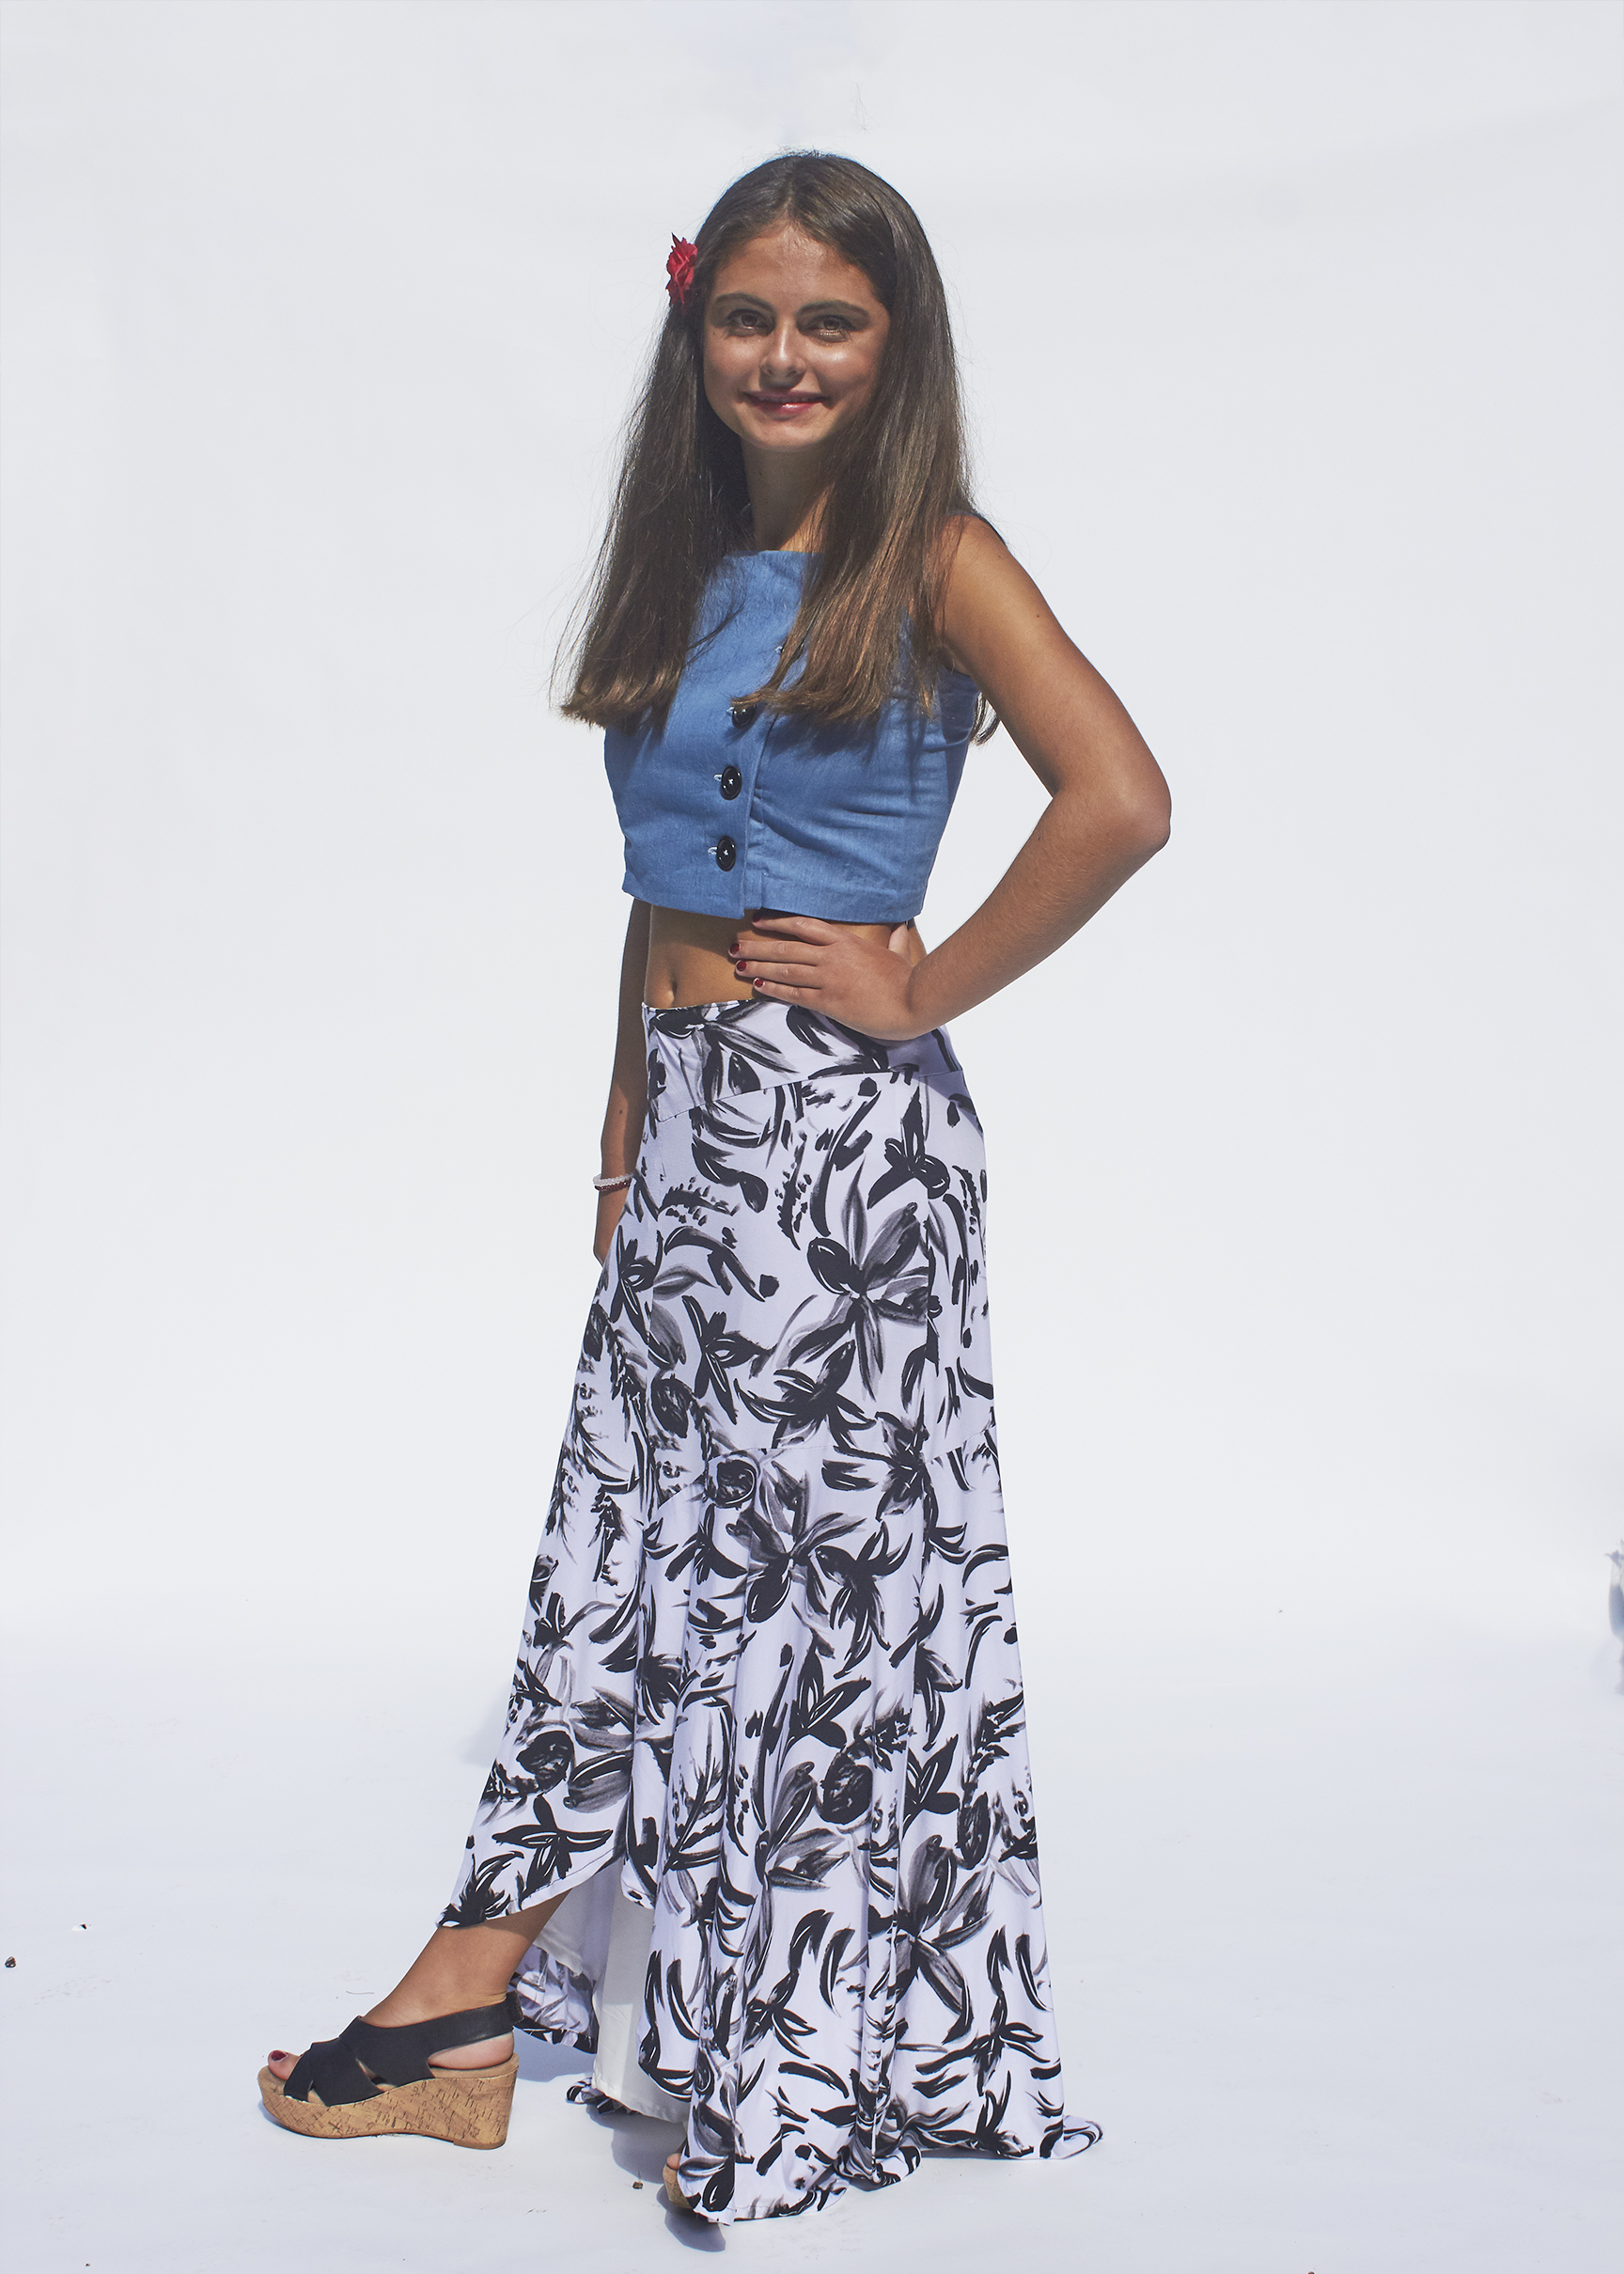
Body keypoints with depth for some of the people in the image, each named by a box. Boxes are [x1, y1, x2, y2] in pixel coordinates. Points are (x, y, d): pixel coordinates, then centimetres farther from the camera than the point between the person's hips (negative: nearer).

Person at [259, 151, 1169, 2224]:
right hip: (688, 1120, 7)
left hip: (843, 1124, -7)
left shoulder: (929, 557, -7)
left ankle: (786, 2052, 20)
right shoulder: (695, 571, 13)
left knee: (814, 1544, 3)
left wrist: (923, 989, -14)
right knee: (629, 1526, 12)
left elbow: (1120, 799, -21)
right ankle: (476, 1998, 23)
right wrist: (628, 1119, 14)